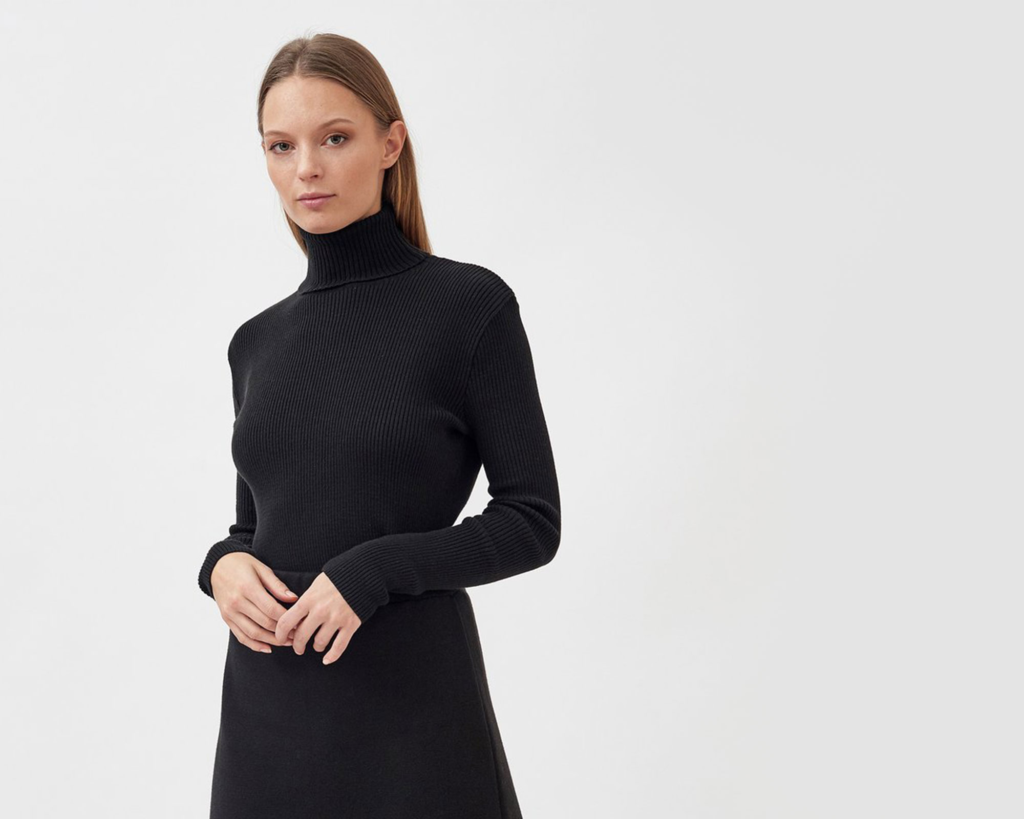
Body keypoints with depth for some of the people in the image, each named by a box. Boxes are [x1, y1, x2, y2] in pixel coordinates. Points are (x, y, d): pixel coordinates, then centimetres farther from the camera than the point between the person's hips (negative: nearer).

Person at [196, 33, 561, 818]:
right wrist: (224, 563, -6)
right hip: (267, 703, 5)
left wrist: (373, 570, -18)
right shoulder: (258, 340, 9)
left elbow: (533, 520, -6)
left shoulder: (470, 305, -7)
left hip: (411, 702, -5)